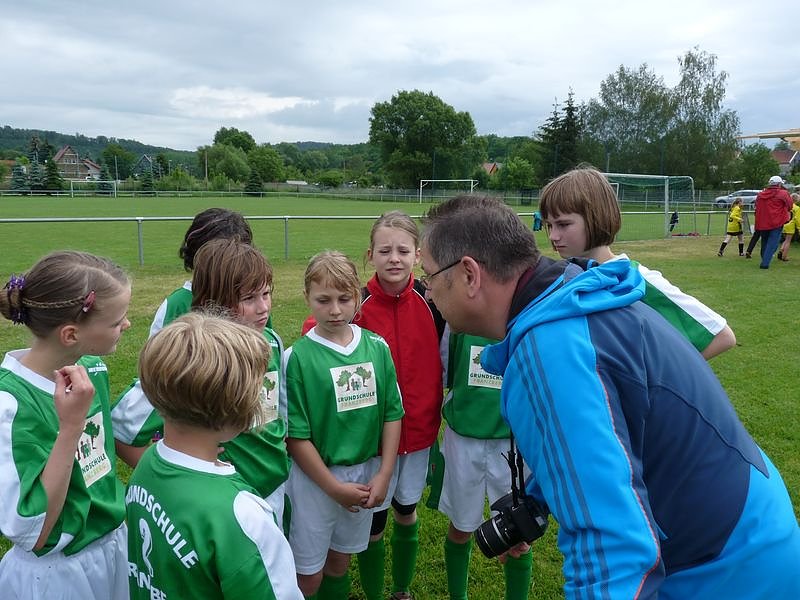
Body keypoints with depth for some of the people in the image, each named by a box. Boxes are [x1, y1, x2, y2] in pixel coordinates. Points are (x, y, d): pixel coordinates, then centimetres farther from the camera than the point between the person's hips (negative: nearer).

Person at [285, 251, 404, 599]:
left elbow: (392, 413, 0)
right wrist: (335, 487, -12)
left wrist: (384, 474, -5)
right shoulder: (298, 357, -15)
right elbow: (295, 434, -13)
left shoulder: (376, 346, -5)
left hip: (366, 472, 3)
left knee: (340, 562, 21)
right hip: (315, 476, -3)